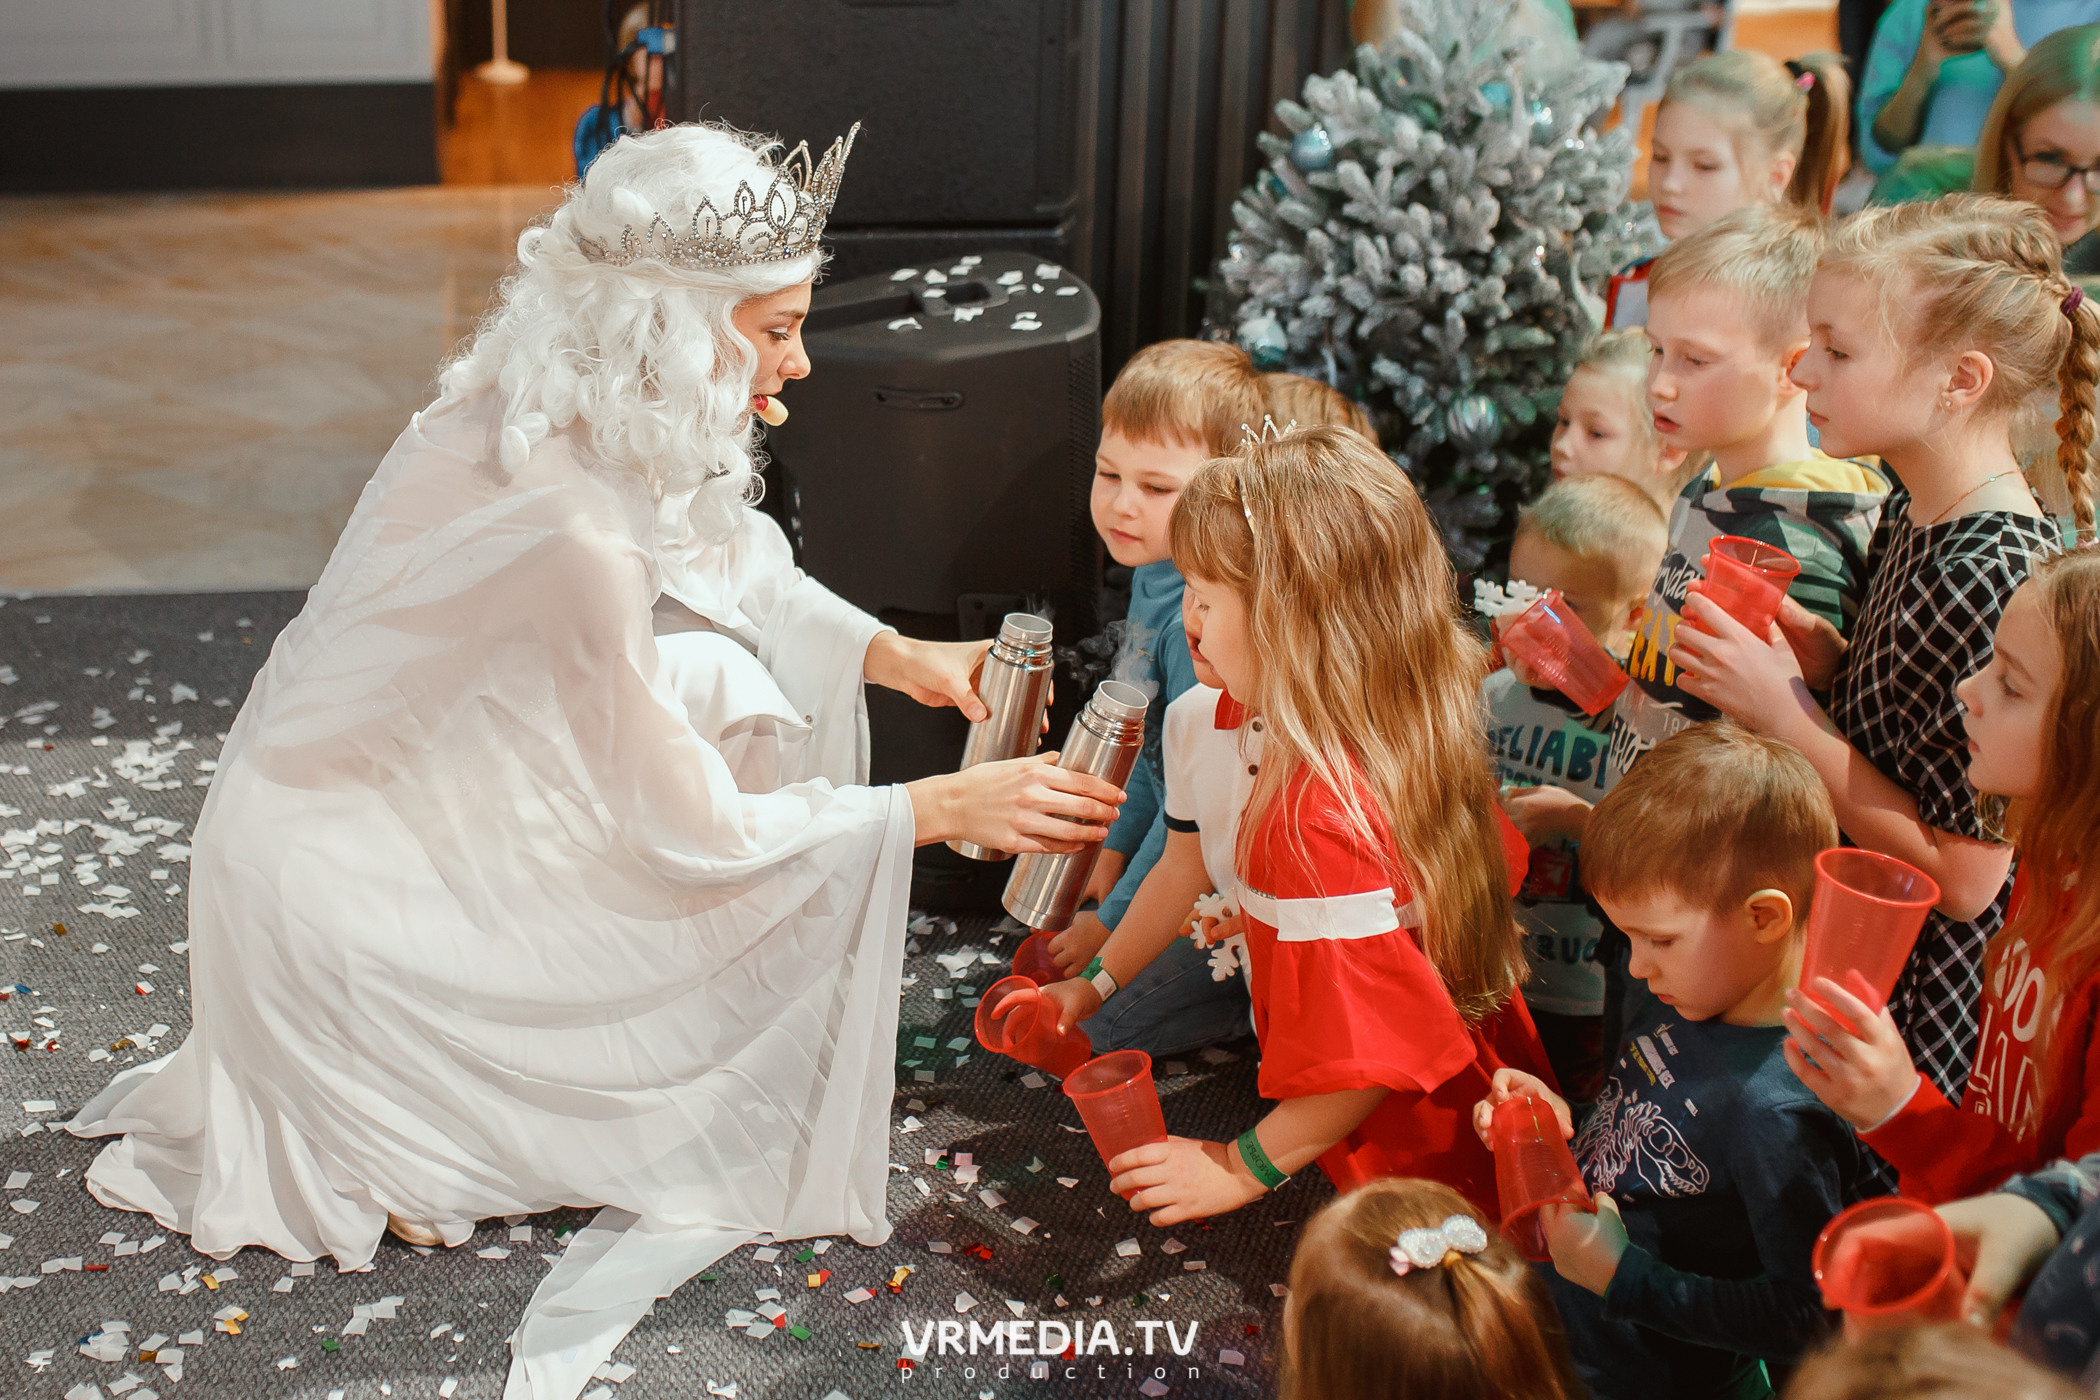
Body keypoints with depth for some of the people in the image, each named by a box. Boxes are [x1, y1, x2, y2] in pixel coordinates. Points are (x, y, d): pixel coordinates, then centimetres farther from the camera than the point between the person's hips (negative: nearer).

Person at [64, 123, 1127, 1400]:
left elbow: (746, 574, 10)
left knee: (726, 690, -4)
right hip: (338, 894, -8)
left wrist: (904, 659, -5)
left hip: (428, 798, 8)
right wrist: (947, 806, -21)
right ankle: (402, 1137, 3)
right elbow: (692, 832, -26)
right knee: (791, 888, -10)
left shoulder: (572, 420, -7)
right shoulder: (568, 524, -33)